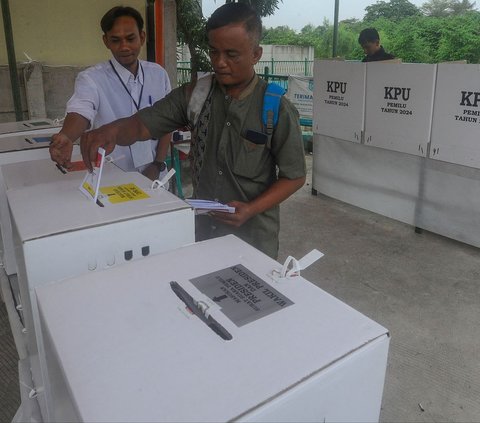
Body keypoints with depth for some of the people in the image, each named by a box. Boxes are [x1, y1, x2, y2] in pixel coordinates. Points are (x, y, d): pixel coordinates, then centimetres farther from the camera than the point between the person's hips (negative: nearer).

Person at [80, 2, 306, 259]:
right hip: (202, 228, 3)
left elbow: (294, 177, -7)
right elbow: (143, 124, -7)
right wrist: (112, 130, -30)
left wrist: (252, 209, -21)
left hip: (252, 235, -3)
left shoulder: (278, 110, -13)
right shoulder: (193, 95, -3)